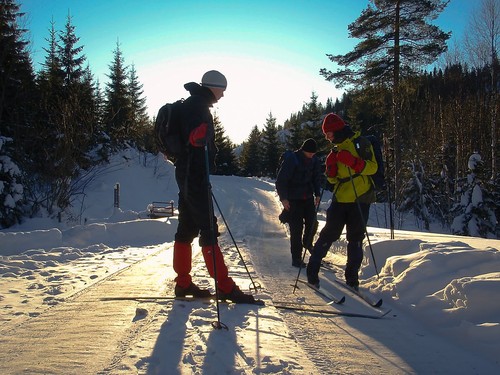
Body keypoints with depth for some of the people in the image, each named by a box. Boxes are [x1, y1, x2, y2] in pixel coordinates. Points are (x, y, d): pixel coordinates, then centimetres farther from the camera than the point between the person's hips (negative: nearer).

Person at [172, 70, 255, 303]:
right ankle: (224, 286, -8)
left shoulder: (195, 104, 22)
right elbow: (193, 137, -25)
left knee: (187, 229, 10)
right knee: (208, 229, -11)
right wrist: (196, 137, -43)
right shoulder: (197, 105, -10)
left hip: (188, 175, 11)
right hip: (195, 175, -11)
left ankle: (183, 283, 16)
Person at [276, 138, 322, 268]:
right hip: (293, 200, -5)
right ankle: (296, 258, 3)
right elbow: (281, 180, -15)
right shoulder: (291, 159, -16)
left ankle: (307, 243, 35)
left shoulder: (314, 160, 2)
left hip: (308, 197, 6)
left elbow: (316, 177, 17)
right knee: (296, 229, -6)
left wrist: (317, 194, 9)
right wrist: (283, 198, -19)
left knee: (312, 223, 3)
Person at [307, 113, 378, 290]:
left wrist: (353, 161, -25)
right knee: (329, 234, 0)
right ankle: (312, 270, 8)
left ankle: (352, 277, 13)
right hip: (340, 199, 4)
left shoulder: (361, 143, -1)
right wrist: (330, 166, -3)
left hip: (360, 200, -4)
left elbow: (372, 167, -11)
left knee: (356, 239, 3)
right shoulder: (337, 150, 17)